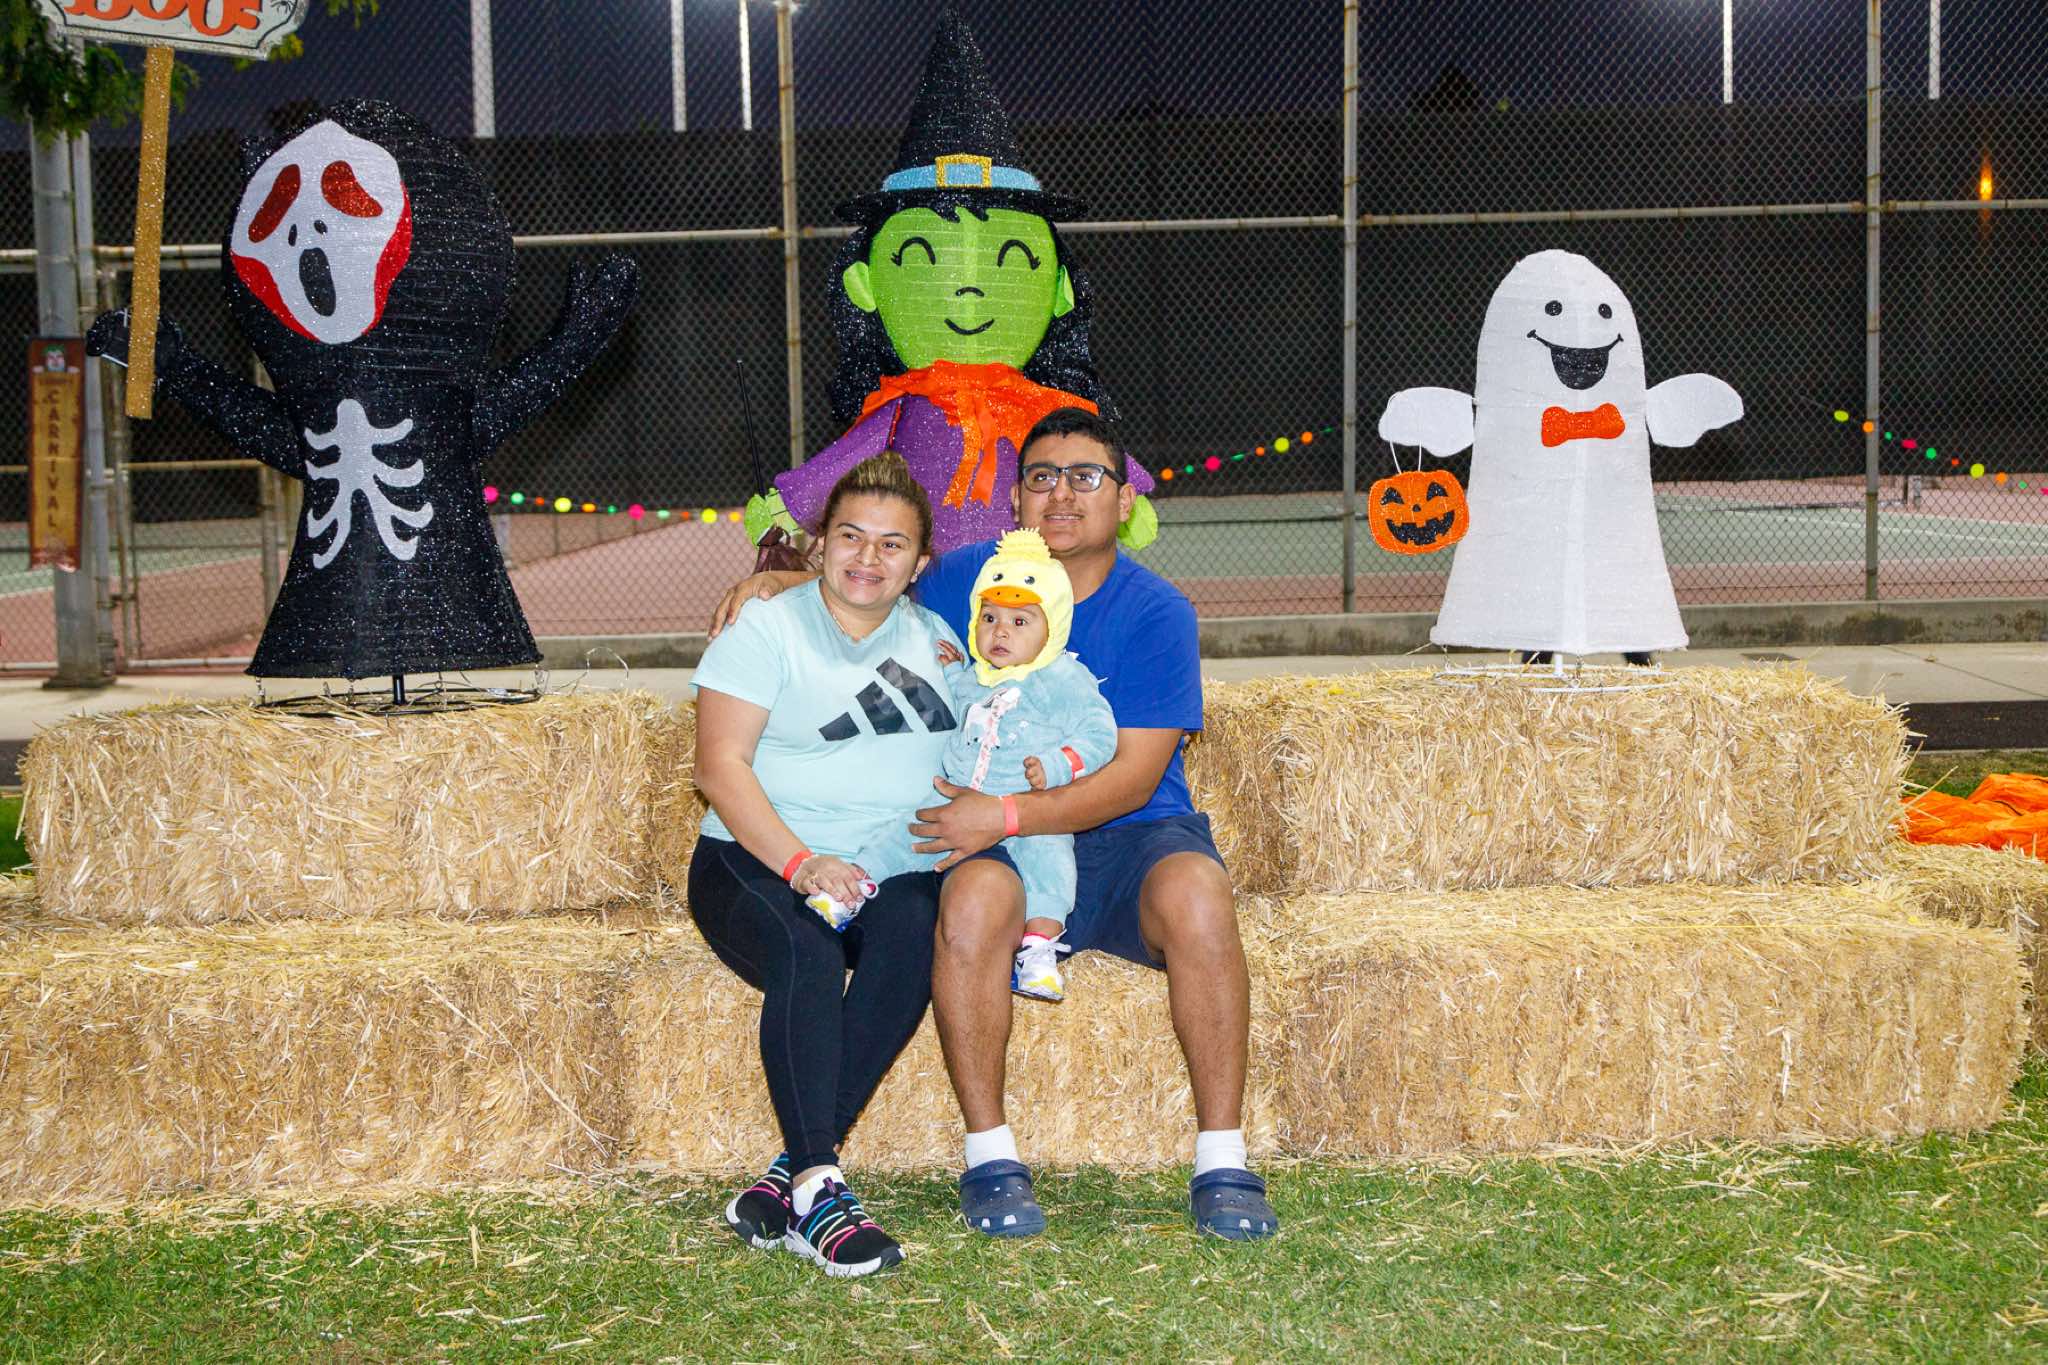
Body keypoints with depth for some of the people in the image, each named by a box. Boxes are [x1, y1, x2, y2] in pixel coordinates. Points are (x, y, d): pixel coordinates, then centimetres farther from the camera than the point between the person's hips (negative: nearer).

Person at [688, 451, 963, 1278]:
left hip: (891, 865, 3)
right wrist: (798, 861, -20)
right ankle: (817, 1193, -30)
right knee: (807, 958, -35)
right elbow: (721, 765, -6)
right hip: (758, 860, -3)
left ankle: (791, 1178, -28)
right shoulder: (768, 628, 3)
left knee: (911, 937, -32)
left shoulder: (936, 641, 18)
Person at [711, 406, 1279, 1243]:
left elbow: (1133, 779, -11)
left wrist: (1006, 815, -22)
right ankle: (990, 1159, -21)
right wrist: (781, 582, 6)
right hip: (1005, 845, 1)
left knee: (1196, 894, -34)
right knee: (975, 896, -34)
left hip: (1131, 837, -1)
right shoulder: (967, 581, 6)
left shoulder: (1155, 612, -4)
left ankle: (1222, 1164, -23)